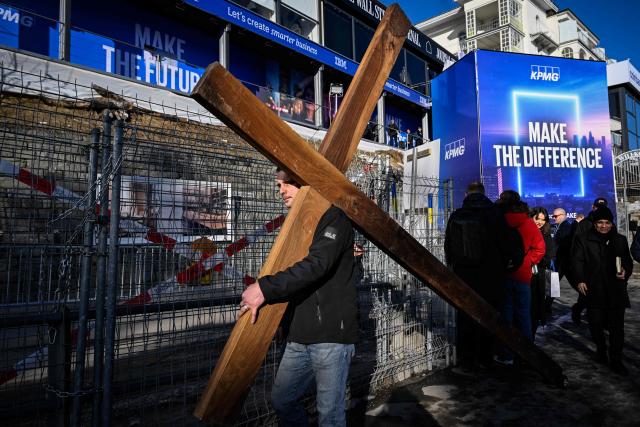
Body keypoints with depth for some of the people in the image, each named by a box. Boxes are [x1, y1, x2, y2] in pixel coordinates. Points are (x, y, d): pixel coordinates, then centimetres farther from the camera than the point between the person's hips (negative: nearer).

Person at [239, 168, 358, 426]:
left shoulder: (333, 218, -8)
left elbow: (317, 265, -24)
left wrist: (265, 288, -24)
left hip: (331, 335, -8)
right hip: (300, 337, 8)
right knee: (281, 400, 18)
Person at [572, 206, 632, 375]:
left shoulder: (620, 240, 12)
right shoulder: (583, 239, 3)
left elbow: (628, 261, 17)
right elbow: (577, 261, -1)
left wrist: (626, 272, -6)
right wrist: (580, 280, -13)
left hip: (616, 290, 2)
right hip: (594, 290, -1)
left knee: (617, 326, 1)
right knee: (596, 323, 6)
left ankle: (616, 360, 11)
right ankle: (600, 349, 31)